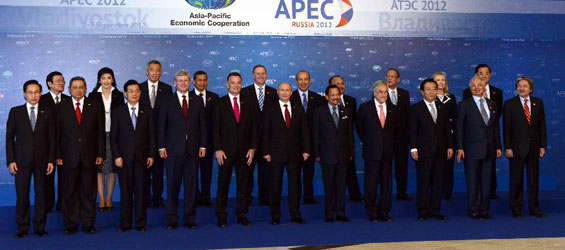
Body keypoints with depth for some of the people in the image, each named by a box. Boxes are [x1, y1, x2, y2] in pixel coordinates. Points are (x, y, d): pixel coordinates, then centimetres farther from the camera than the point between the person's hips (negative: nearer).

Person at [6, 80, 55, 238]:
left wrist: (51, 160, -2)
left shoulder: (48, 112, 6)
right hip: (22, 160, 0)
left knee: (41, 194, 4)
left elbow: (52, 138, 5)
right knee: (22, 195, 1)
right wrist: (11, 160, -3)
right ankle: (22, 228, 10)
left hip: (42, 160, 0)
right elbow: (9, 137, 4)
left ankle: (39, 227, 13)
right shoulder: (15, 112, 6)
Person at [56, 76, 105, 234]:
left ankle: (88, 224, 13)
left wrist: (100, 154, -2)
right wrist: (58, 155, -4)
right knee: (70, 192, 4)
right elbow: (57, 133, 3)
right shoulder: (62, 107, 6)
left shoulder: (95, 107, 7)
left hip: (90, 156, 0)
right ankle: (70, 225, 12)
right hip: (69, 157, 0)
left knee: (89, 191, 5)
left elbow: (100, 132, 5)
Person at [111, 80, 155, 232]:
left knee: (141, 191, 3)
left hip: (142, 157, 1)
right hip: (124, 157, 0)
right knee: (125, 191, 3)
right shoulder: (118, 112, 5)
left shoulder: (147, 111, 7)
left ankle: (141, 223, 11)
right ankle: (125, 223, 11)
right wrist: (116, 156, -6)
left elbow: (151, 135, 6)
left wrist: (151, 155, -1)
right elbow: (113, 137, 3)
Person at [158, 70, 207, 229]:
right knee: (173, 185, 2)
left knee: (191, 185, 4)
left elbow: (202, 125, 9)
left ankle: (189, 219, 12)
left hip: (192, 150, 2)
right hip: (173, 150, -1)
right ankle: (172, 219, 10)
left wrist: (203, 146, 2)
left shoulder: (197, 102, 10)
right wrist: (161, 147, -4)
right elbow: (161, 127, 4)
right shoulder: (167, 103, 6)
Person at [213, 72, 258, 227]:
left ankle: (242, 215, 15)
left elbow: (254, 128, 9)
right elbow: (215, 128, -2)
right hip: (226, 150, -2)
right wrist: (218, 149, -9)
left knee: (243, 184, 6)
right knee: (223, 184, 2)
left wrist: (253, 148, 0)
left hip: (244, 151, 2)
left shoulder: (248, 104, 10)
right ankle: (221, 216, 10)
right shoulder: (220, 104, 2)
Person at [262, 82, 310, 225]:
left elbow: (304, 132, 9)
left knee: (295, 183, 5)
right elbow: (266, 133, 0)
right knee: (276, 184, 3)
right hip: (276, 153, -2)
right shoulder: (270, 110, 4)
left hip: (295, 153, 2)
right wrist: (266, 152, -7)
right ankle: (275, 216, 11)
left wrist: (306, 150, 0)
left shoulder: (298, 111, 10)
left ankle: (295, 214, 14)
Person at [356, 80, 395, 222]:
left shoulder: (392, 110, 9)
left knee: (387, 184, 5)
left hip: (387, 152, 3)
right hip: (372, 152, -3)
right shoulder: (365, 107, 0)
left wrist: (391, 145, 10)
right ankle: (372, 214, 11)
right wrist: (366, 142, 9)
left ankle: (384, 213, 15)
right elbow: (359, 127, 10)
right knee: (371, 184, 0)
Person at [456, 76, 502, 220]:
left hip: (489, 149, 4)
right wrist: (460, 148, -10)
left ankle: (484, 210, 14)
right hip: (472, 149, -4)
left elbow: (496, 127, 15)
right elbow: (459, 128, -3)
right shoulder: (465, 104, -1)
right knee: (473, 181, 0)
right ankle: (473, 210, 9)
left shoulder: (492, 104, 13)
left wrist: (498, 147, 9)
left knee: (486, 181, 7)